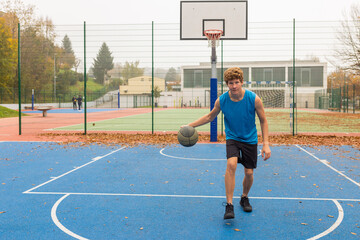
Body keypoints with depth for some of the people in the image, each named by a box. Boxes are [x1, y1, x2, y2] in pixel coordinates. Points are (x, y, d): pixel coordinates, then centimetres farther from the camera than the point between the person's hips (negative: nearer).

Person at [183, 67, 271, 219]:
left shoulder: (254, 99, -18)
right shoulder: (221, 100, -14)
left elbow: (263, 121, -6)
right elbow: (210, 117, 5)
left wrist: (266, 144, -11)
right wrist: (190, 126, -2)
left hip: (250, 139, 0)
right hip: (232, 137, 0)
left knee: (249, 173, 3)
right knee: (231, 164, -25)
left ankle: (244, 198, 35)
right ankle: (229, 205, -19)